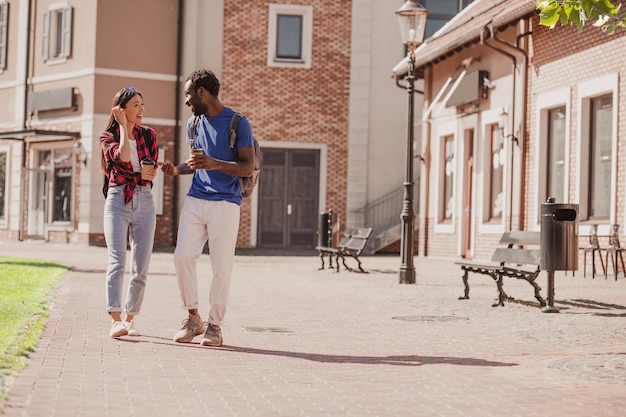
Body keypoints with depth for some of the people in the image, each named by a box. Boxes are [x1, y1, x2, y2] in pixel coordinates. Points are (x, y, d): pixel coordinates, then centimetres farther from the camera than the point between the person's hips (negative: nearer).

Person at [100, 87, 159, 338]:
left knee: (141, 267, 1)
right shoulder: (108, 136, 2)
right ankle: (116, 320, -24)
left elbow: (152, 171, 8)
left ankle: (129, 318, 11)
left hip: (144, 202, 3)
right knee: (117, 261, -17)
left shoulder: (149, 135, 11)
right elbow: (123, 156, -18)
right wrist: (123, 126, -11)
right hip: (118, 201, -3)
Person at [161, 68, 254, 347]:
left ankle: (214, 325, 9)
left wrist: (216, 164, -24)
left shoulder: (238, 123, -5)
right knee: (182, 256, -5)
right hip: (195, 199, 5)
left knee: (221, 266, -3)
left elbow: (248, 167, -9)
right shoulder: (194, 123, 15)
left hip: (225, 204, -5)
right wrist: (177, 169, 4)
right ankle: (193, 318, 8)